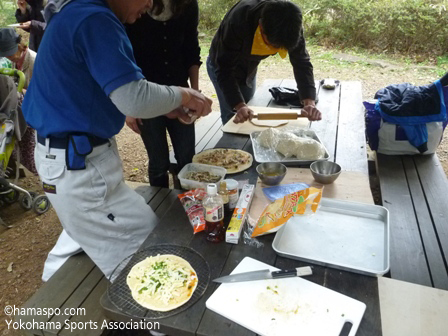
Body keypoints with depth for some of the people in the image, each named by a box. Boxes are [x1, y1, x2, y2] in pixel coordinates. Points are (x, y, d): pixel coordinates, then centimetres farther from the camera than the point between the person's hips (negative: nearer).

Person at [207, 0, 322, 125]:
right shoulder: (238, 20, -39)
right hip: (222, 65, -4)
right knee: (233, 117, -7)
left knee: (249, 116, 15)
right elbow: (225, 69, -38)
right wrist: (240, 105, -51)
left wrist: (310, 102, -38)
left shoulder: (291, 25, -25)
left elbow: (302, 62, -23)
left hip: (249, 69, 5)